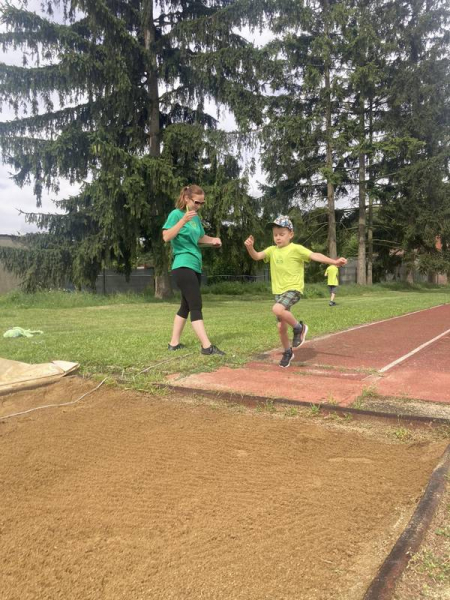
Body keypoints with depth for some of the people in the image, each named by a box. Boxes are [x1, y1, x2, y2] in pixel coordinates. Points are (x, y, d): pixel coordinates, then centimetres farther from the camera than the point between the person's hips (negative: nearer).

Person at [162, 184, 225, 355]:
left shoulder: (196, 218, 14)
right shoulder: (176, 214, -7)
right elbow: (166, 237, -17)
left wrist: (212, 240, 7)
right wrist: (183, 220, -25)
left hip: (195, 266, 9)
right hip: (183, 266, -9)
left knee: (186, 306, 12)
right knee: (196, 306, -12)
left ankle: (174, 343, 20)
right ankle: (207, 346, -14)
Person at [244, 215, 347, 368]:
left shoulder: (296, 249, -7)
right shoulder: (272, 250, 9)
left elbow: (314, 255, -13)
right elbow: (256, 256, 2)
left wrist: (334, 262, -24)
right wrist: (250, 247, -19)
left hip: (293, 289, -6)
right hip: (278, 291, 6)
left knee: (277, 309, -34)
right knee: (281, 327, 7)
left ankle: (299, 327, -9)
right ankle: (287, 352, 29)